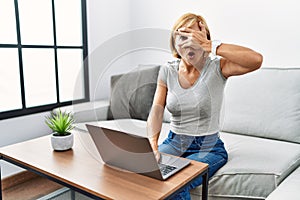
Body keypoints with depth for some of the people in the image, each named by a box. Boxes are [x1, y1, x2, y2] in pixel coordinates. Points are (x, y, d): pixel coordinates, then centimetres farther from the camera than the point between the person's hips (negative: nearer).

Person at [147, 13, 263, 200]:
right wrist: (152, 146, -22)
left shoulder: (216, 68, -10)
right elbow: (156, 112, -6)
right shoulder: (167, 71, 1)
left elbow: (256, 60, -28)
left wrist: (209, 45, -31)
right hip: (174, 143, 4)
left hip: (208, 147, -3)